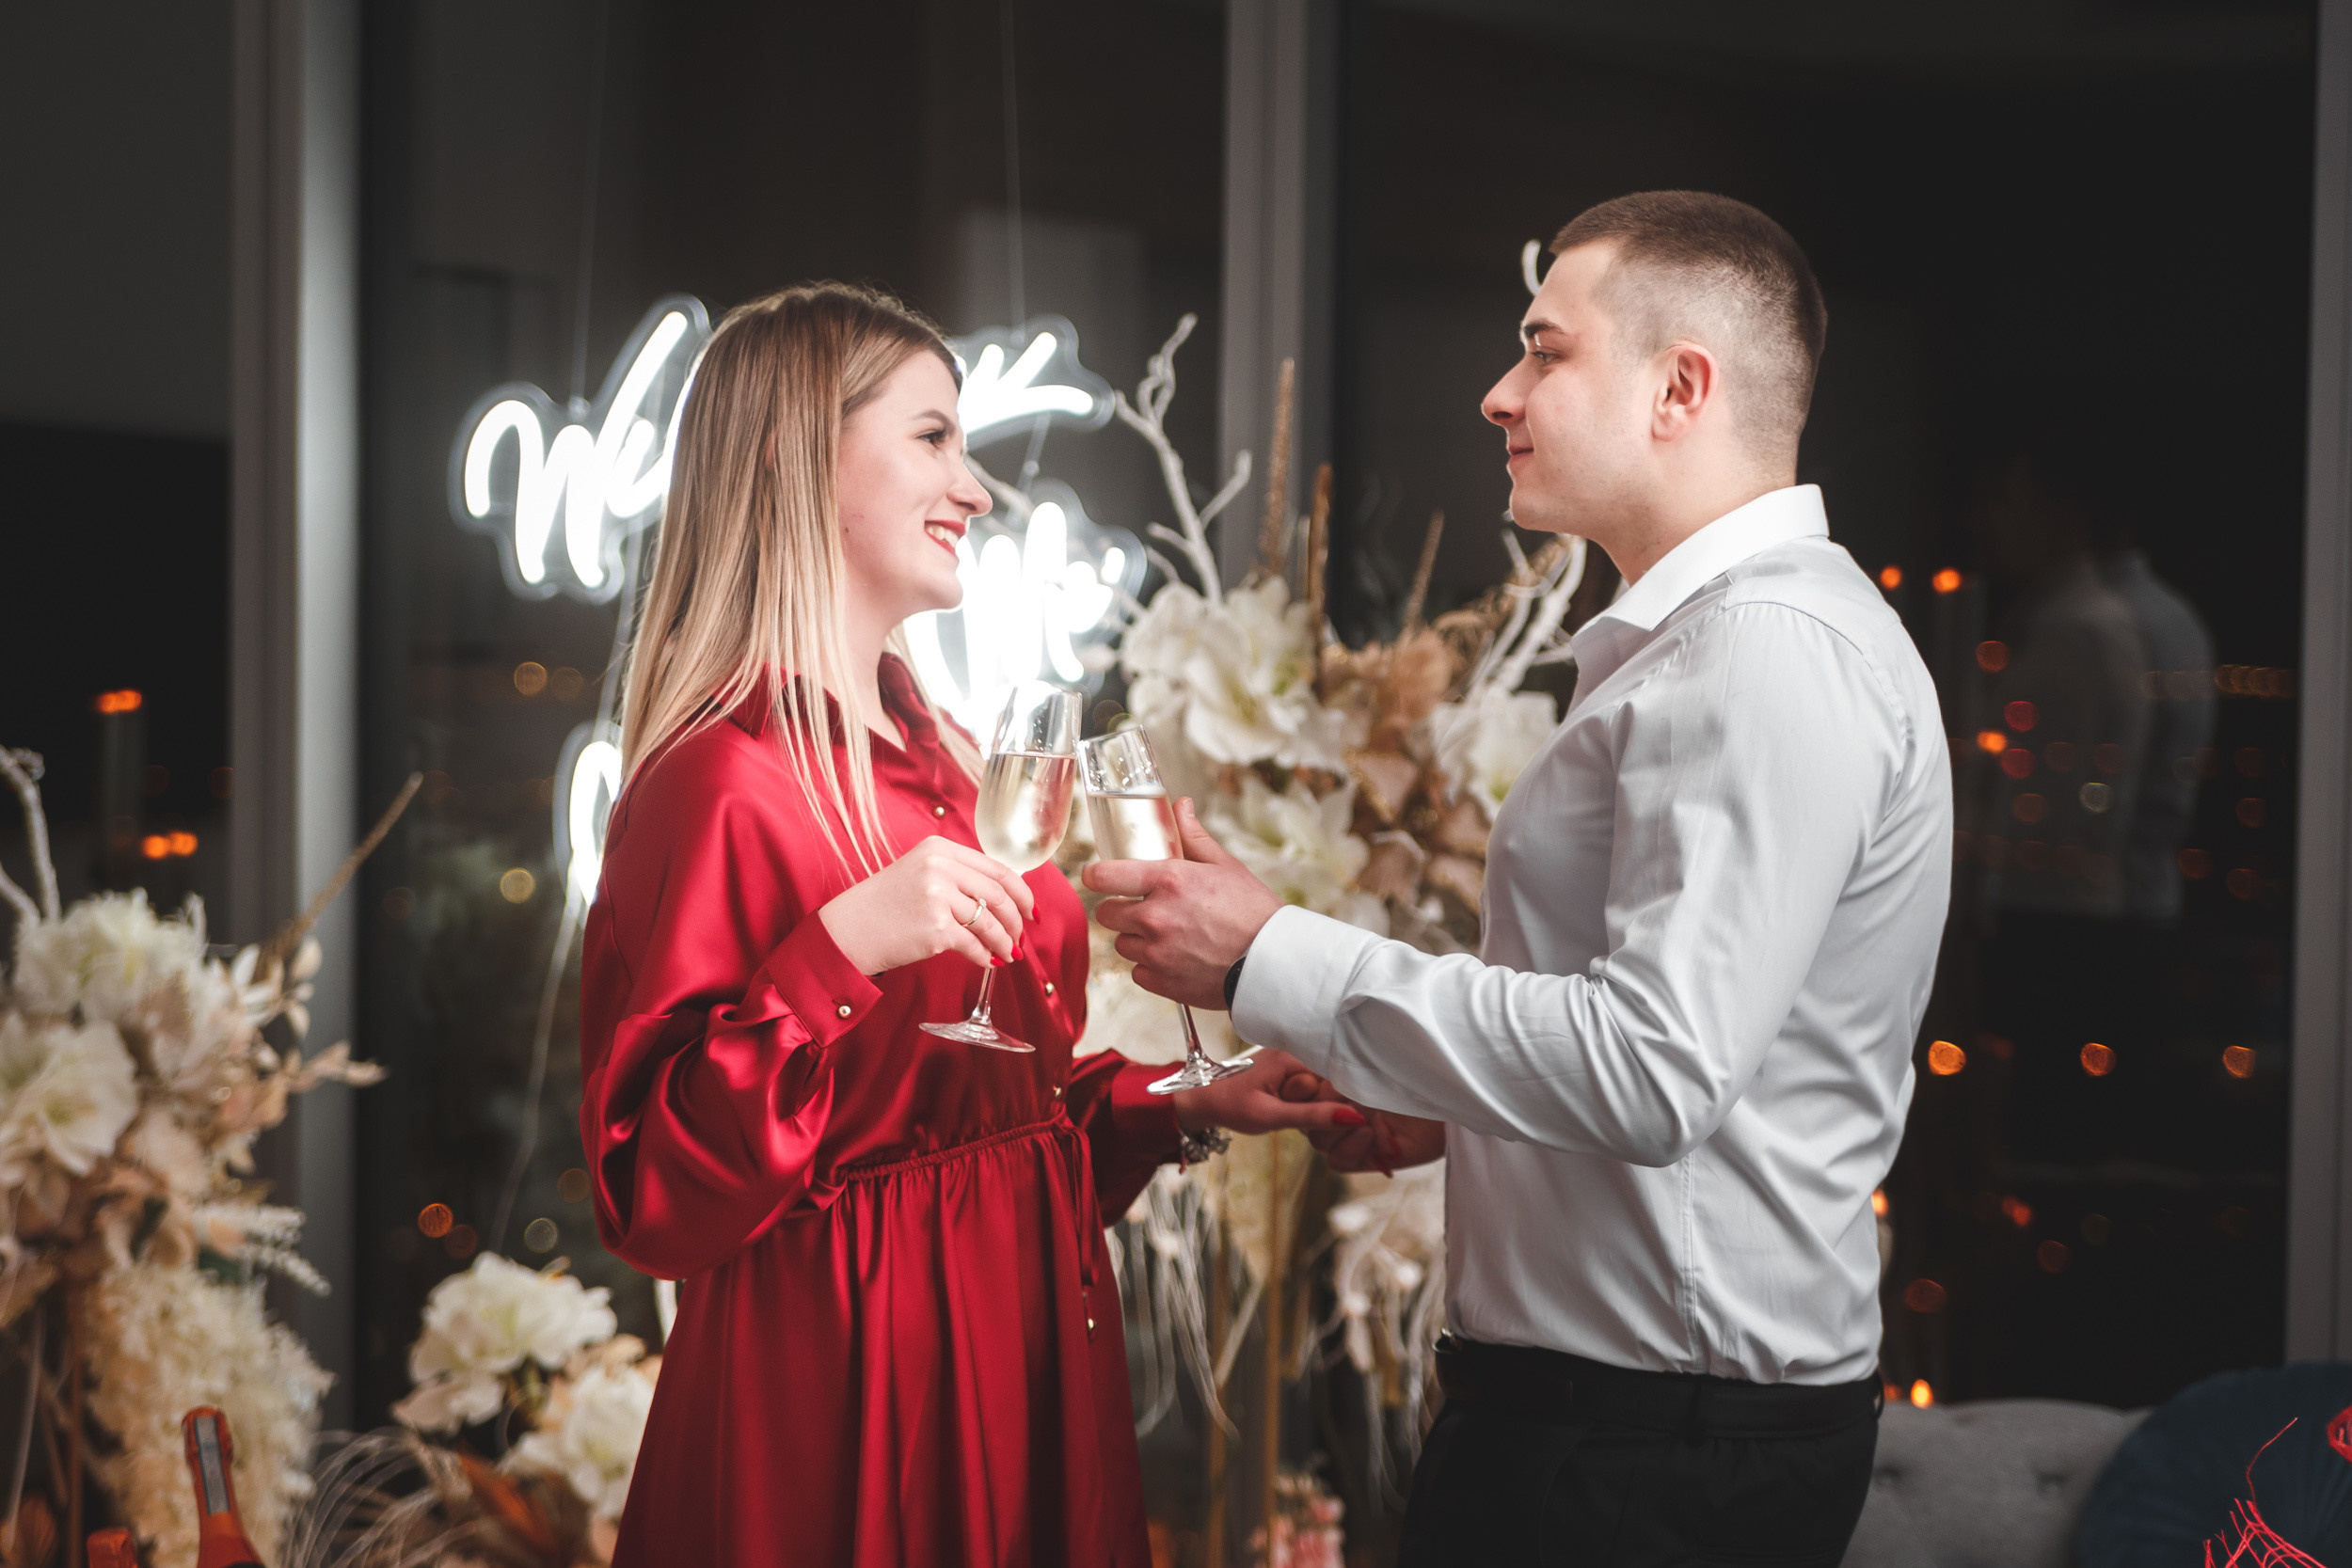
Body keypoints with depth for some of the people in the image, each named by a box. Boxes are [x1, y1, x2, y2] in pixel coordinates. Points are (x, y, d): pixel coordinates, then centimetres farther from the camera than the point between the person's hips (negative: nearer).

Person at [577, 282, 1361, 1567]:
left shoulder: (937, 764, 11)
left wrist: (1189, 1107, 10)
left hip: (1018, 1346, 8)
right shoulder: (723, 783, -15)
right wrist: (840, 952, -28)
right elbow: (654, 1187, -20)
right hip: (841, 1383, -8)